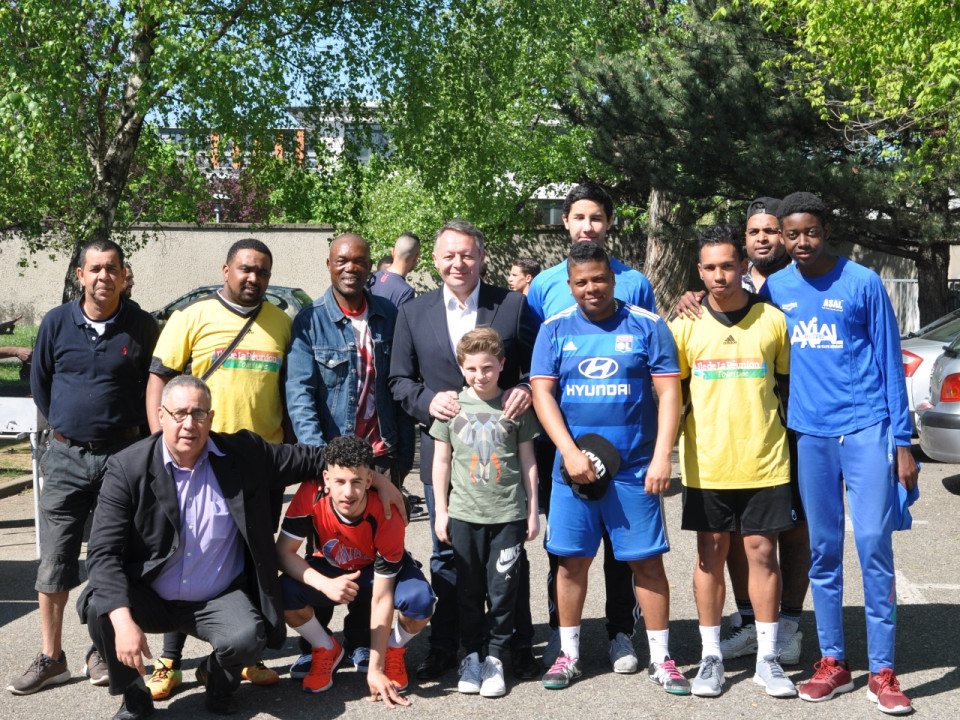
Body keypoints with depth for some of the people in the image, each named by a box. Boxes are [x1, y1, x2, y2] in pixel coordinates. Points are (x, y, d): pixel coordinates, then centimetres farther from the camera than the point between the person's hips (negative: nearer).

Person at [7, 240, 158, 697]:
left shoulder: (141, 327, -2)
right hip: (67, 457, 1)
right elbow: (39, 384, 13)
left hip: (122, 456, -1)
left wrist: (132, 434, 5)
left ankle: (103, 652, 18)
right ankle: (51, 658, 13)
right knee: (54, 559, 3)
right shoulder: (57, 323, 2)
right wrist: (65, 428, 11)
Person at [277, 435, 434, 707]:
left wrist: (375, 670, -27)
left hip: (381, 571, -2)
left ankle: (393, 650, 4)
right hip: (330, 569, 2)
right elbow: (283, 551, -24)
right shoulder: (311, 495, -31)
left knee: (419, 601, -34)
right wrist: (325, 584, -42)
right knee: (285, 593, -30)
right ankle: (326, 650, 3)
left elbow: (381, 598, -29)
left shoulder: (386, 516, -34)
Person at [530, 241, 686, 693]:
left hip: (636, 468, -1)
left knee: (647, 561, 2)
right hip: (573, 465, 1)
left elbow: (669, 391, -1)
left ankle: (661, 658, 14)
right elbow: (541, 392, 0)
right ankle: (568, 654, 21)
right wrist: (570, 452, -11)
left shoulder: (647, 326, 2)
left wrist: (662, 457, -10)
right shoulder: (555, 330, 6)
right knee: (572, 560, 7)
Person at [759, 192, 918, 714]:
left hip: (867, 428, -3)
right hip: (809, 433, 3)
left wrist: (902, 442, -3)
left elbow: (889, 362, 0)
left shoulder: (863, 283, -2)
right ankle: (833, 662, 17)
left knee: (874, 544, -8)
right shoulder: (775, 289, 7)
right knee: (822, 551, 7)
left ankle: (882, 672, 1)